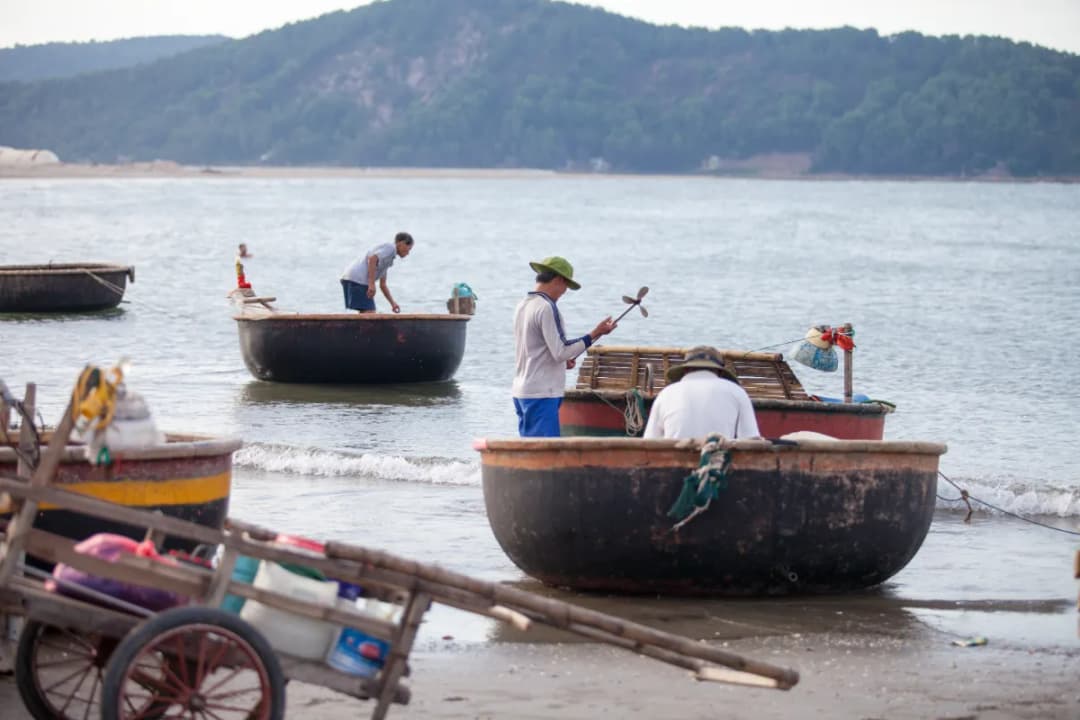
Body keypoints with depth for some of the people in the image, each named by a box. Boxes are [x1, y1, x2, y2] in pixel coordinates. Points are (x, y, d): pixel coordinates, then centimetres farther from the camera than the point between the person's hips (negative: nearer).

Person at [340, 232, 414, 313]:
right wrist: (372, 284, -21)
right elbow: (372, 259, -19)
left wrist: (393, 303, 29)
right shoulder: (390, 248, -1)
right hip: (358, 279, -10)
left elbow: (382, 285, 34)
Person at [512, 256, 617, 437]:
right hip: (541, 394, -9)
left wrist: (562, 361, 16)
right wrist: (595, 334, -15)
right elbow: (561, 352, -18)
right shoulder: (546, 308, -15)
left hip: (522, 392, 9)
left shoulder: (523, 306, 14)